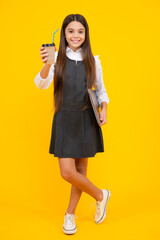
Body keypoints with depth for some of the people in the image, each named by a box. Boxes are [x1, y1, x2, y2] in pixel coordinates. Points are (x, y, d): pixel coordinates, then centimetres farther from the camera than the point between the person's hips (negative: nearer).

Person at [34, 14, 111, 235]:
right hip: (65, 119, -1)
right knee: (67, 172, -6)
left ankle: (70, 214, 30)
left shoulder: (93, 61, 2)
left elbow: (101, 89, 12)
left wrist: (104, 109, -5)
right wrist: (46, 65, -35)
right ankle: (101, 195, 21)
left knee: (81, 170, 9)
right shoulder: (57, 58, -3)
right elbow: (41, 84, -16)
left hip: (86, 120, 1)